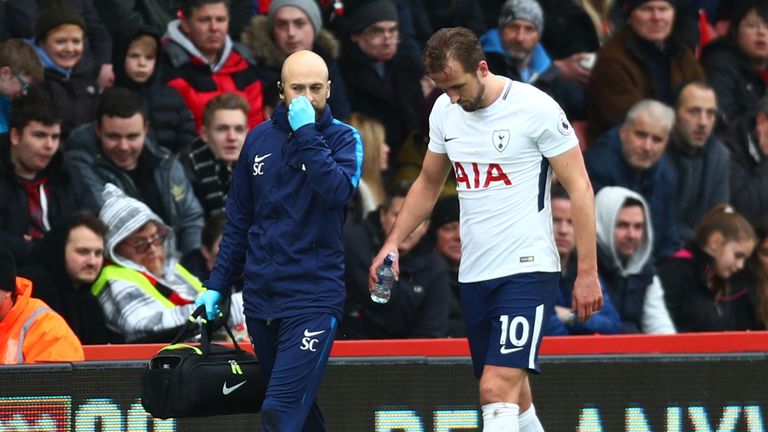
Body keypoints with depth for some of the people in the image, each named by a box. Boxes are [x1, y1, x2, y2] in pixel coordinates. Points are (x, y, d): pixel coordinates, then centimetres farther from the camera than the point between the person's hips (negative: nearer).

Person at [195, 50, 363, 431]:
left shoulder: (344, 139, 0)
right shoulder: (260, 139, 11)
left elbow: (338, 191, -21)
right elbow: (238, 221, 17)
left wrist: (306, 133, -18)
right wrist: (217, 284, 14)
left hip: (313, 300, -5)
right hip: (260, 298, 5)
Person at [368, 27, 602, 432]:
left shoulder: (536, 108, -12)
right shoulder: (444, 111, 7)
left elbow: (579, 188, -8)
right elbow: (428, 184, 23)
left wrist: (587, 272, -11)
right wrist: (392, 243, 12)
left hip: (528, 270, -7)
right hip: (474, 274, 7)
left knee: (497, 389, -19)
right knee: (511, 394, 11)